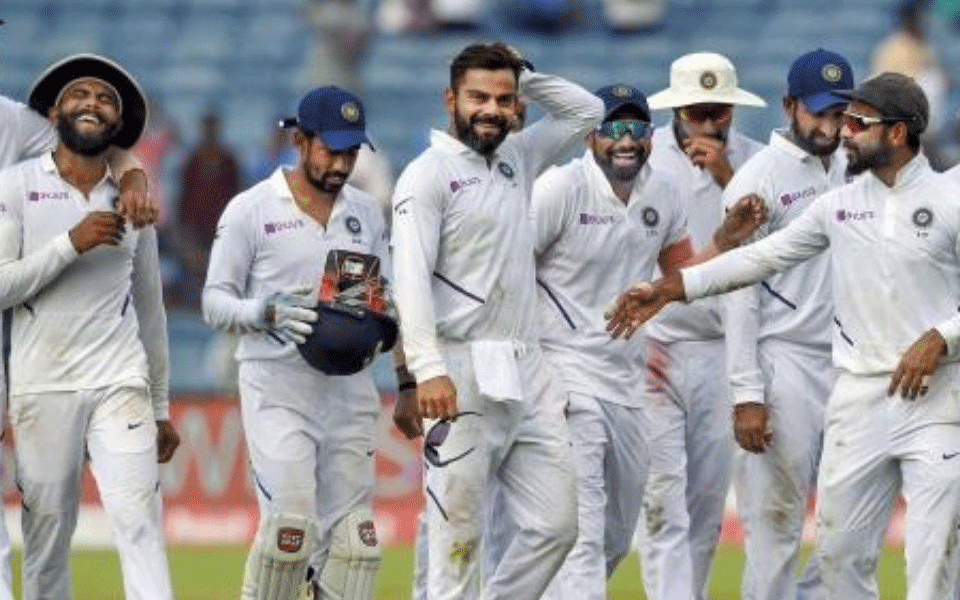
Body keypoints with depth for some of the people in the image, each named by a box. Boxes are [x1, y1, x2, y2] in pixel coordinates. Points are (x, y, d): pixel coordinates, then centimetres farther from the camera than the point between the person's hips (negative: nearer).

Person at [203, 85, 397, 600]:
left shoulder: (366, 212, 14)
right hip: (278, 387, -5)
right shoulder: (251, 210, -1)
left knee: (351, 534, -1)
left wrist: (376, 308, -6)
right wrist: (268, 311, -21)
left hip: (350, 387, 5)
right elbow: (215, 302, -1)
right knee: (291, 521, -17)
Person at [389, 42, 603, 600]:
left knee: (556, 523, 3)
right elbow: (411, 277, -14)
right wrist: (427, 369, -25)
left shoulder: (518, 159, 17)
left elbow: (586, 109, 26)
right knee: (458, 535, -7)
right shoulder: (427, 175, -4)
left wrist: (523, 75, 12)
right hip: (463, 375, -7)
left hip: (528, 372, 7)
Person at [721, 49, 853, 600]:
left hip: (848, 366, 6)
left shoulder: (855, 169, 12)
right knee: (776, 518, -5)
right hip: (785, 364, -6)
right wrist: (747, 394, -15)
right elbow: (739, 291, -10)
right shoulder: (759, 178, -7)